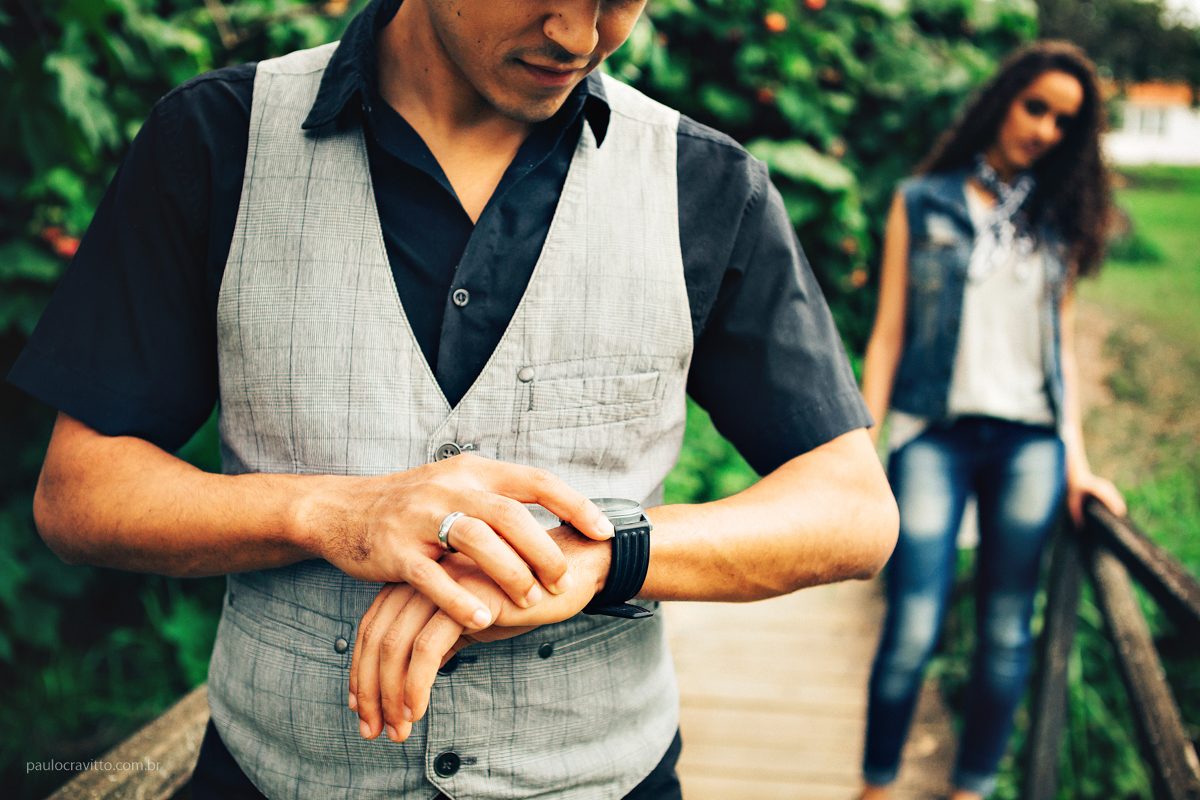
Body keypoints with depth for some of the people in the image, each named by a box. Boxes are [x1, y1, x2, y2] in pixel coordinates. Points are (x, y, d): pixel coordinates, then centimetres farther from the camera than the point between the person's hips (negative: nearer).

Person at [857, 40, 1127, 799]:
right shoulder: (923, 202, 6)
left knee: (1007, 630, 5)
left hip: (1031, 441, 3)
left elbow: (1062, 338, 12)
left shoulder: (1058, 217, 13)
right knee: (913, 630, -6)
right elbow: (889, 331, 4)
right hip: (937, 435, -2)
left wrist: (1076, 459, 6)